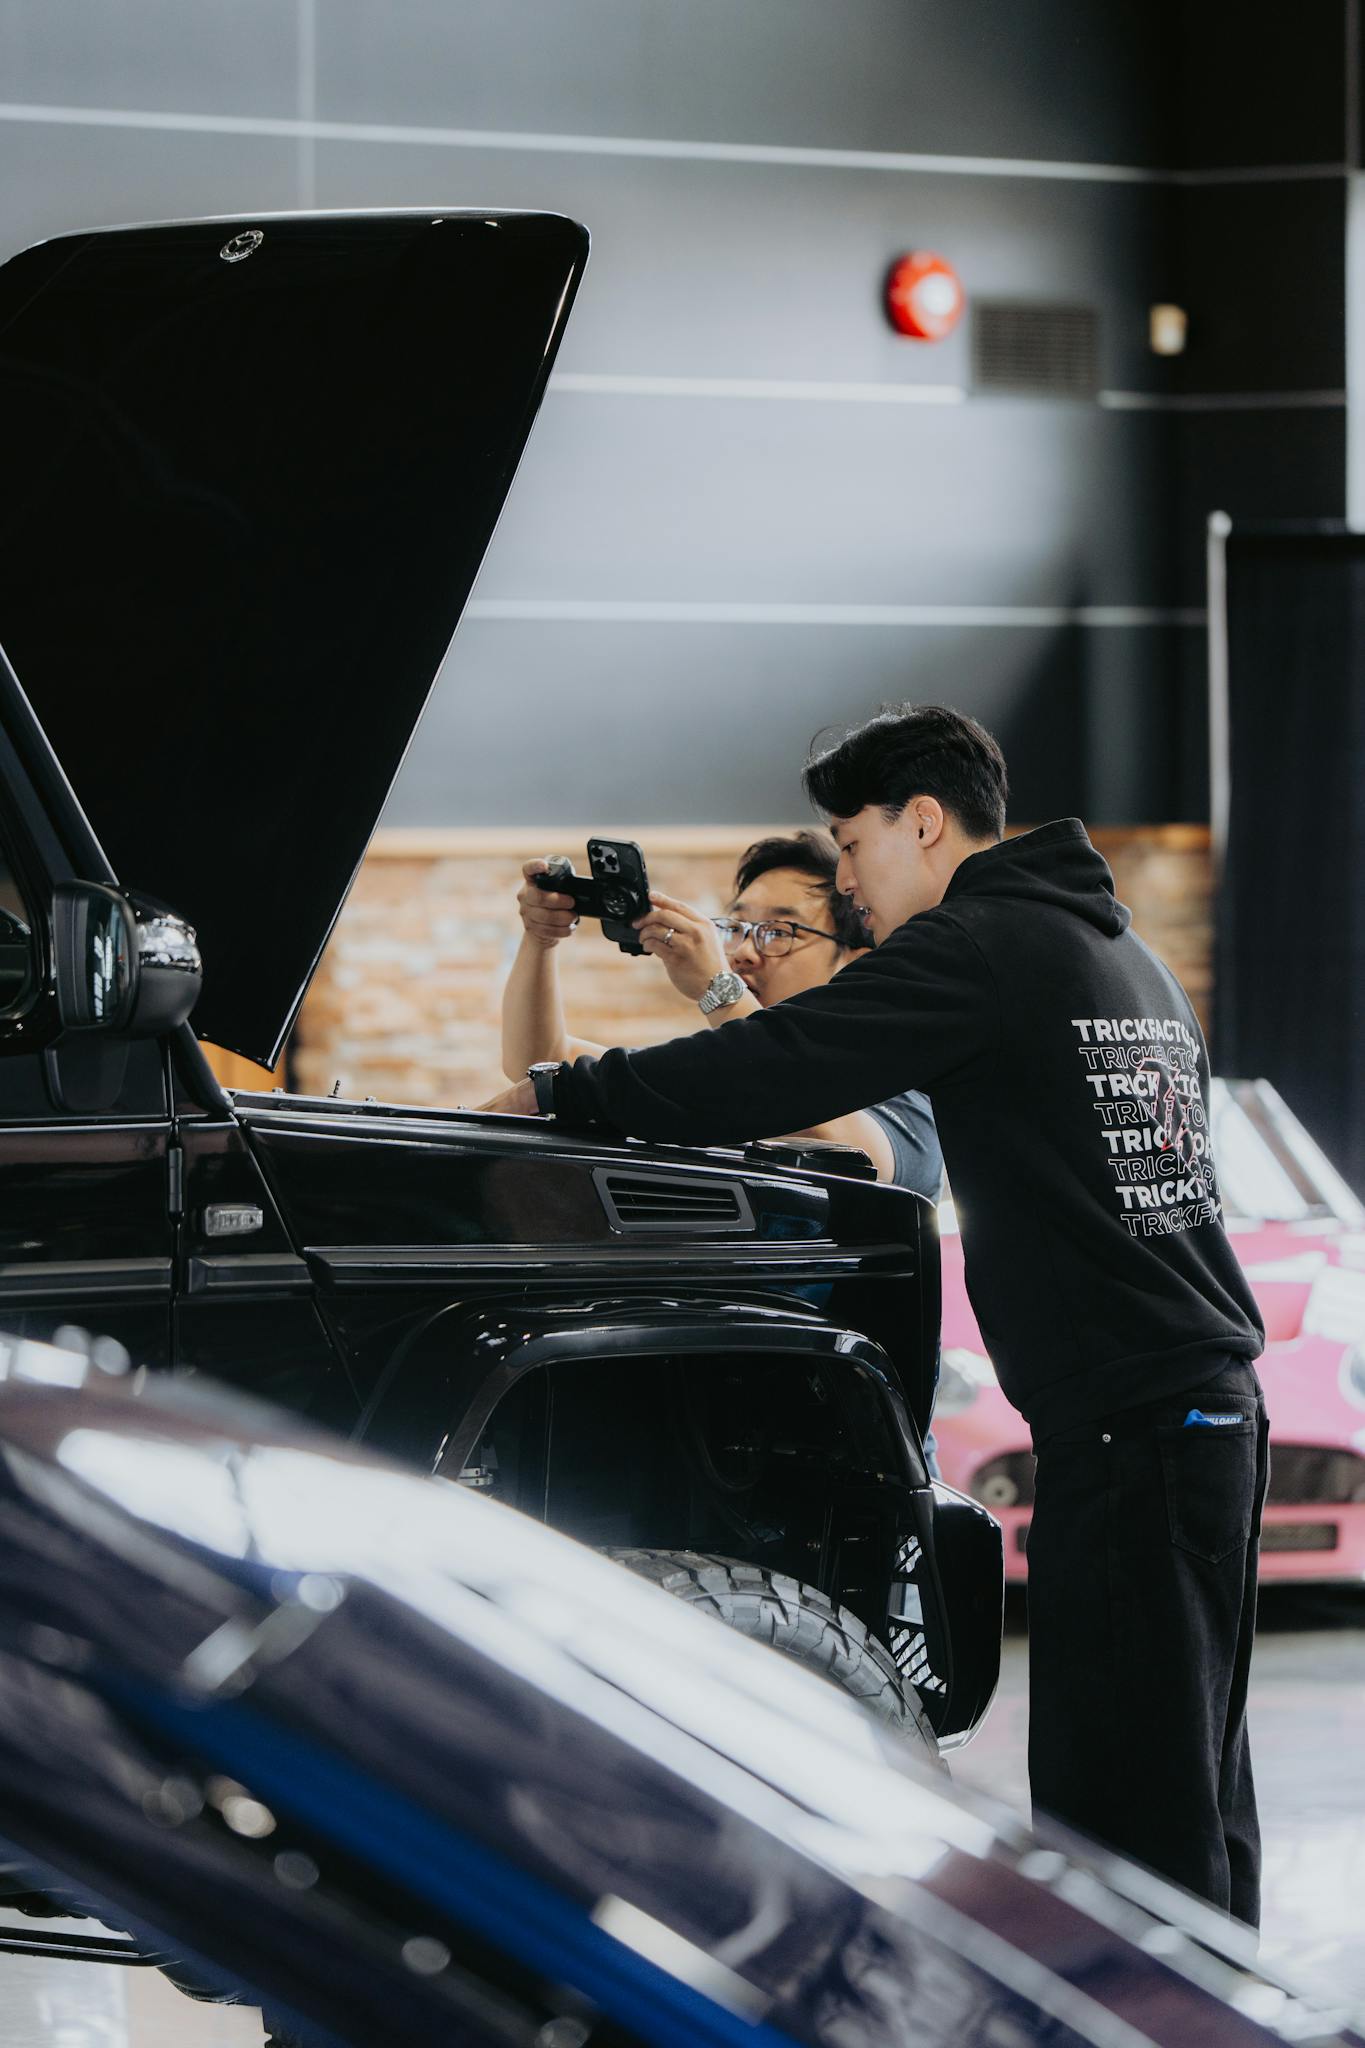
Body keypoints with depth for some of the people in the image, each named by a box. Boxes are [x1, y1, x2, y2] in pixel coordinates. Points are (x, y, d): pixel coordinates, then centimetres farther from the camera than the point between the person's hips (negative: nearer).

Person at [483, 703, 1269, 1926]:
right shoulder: (1123, 951, 20)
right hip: (1218, 1403, 10)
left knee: (1132, 1794, -10)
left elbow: (767, 1077, -15)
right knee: (1194, 1787, 13)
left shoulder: (976, 948, -10)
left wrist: (557, 1092, -5)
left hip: (1126, 1416, -10)